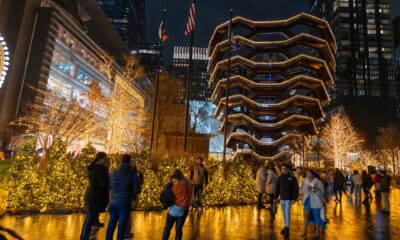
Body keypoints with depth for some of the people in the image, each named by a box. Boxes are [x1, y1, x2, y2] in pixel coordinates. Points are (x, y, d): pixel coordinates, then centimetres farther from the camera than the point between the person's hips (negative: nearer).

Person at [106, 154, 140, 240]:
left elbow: (109, 186, 11)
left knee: (111, 224, 17)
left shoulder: (113, 173, 1)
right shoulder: (132, 174, -11)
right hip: (125, 204, -4)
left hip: (113, 202, 4)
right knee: (121, 226, 7)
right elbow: (137, 191, -9)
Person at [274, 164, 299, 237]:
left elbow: (296, 189, -6)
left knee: (287, 213, -10)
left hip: (289, 199, -4)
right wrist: (275, 197, 4)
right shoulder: (279, 178, 3)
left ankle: (287, 229, -6)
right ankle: (286, 227, 25)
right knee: (284, 213, 12)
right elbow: (277, 188, 8)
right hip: (282, 199, 4)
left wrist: (294, 198, -12)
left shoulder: (292, 178, -6)